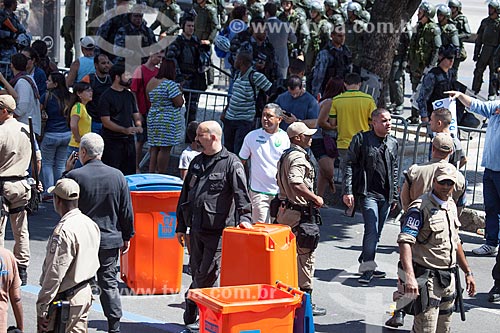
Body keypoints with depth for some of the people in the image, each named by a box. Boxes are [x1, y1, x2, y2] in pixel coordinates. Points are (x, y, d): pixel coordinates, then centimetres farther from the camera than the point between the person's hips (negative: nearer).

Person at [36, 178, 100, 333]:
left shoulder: (63, 231, -21)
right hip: (85, 293, 9)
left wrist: (42, 308, -17)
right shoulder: (90, 224, 6)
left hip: (65, 298, -9)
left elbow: (55, 274, -22)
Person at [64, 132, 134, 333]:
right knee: (109, 283, 10)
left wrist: (67, 172, 6)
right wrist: (126, 237, 14)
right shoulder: (117, 176, -3)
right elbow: (126, 211, 2)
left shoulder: (75, 176, -14)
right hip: (110, 239, 3)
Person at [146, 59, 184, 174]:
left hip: (153, 118, 8)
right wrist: (180, 94, 0)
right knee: (165, 149, -2)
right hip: (168, 121, -8)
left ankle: (151, 173, 15)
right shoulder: (170, 84, -17)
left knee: (154, 147, 13)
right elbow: (179, 103, -18)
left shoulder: (151, 82, 8)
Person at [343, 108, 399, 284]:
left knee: (376, 233, 9)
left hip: (386, 195, 5)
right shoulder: (361, 139, -3)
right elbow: (349, 164, -3)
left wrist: (394, 195, 20)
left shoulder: (393, 143, 13)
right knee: (372, 230, -15)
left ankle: (366, 264, 19)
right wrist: (348, 191, -10)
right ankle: (368, 268, -12)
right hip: (368, 193, -5)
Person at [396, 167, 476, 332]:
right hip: (427, 279, -8)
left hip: (449, 279, 8)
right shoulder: (420, 208, -13)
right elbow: (405, 242, -25)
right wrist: (410, 277, -37)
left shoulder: (451, 206, 13)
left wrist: (468, 272, 25)